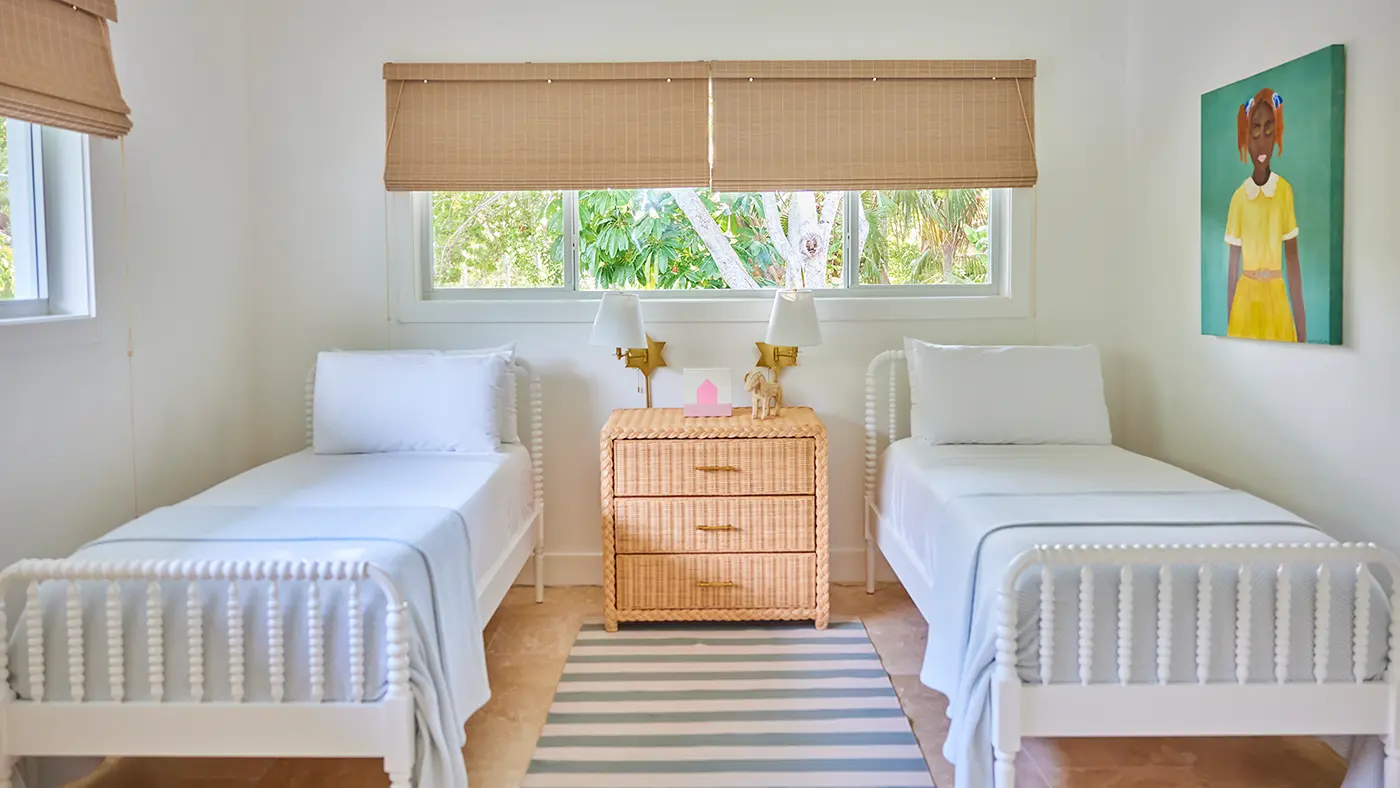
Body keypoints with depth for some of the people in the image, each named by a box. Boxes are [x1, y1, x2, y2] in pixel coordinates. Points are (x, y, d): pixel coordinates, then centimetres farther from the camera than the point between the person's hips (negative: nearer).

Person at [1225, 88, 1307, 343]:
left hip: (1276, 297, 0)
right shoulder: (1238, 197, 0)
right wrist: (1230, 323, 5)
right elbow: (1233, 266, 4)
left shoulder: (1285, 191, -2)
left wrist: (1301, 329, -1)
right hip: (1245, 298, 0)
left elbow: (1293, 262, 0)